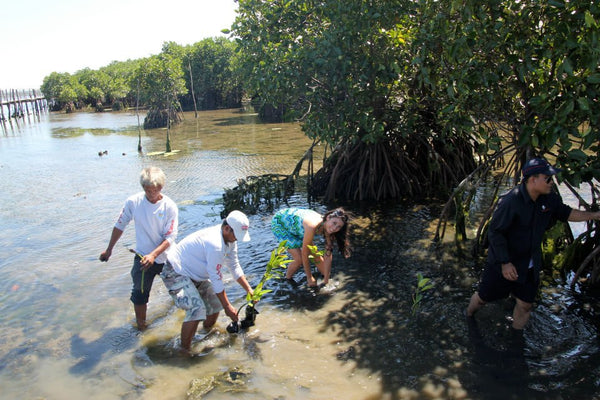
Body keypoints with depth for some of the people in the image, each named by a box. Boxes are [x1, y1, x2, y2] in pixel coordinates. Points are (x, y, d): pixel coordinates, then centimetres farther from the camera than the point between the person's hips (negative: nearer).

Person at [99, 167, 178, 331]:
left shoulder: (170, 207, -16)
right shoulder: (133, 202, -13)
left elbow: (170, 237, -17)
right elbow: (120, 226, 1)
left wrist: (153, 255, -30)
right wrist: (109, 249, 9)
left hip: (166, 257, 0)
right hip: (143, 256, 0)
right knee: (139, 294, -3)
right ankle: (141, 326, 19)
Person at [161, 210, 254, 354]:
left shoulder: (230, 239, -4)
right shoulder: (215, 244, -34)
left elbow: (235, 267, 5)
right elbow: (216, 279, -28)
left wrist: (249, 289, -2)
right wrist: (228, 307, -20)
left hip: (196, 274, 10)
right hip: (176, 273, -10)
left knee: (215, 302, 10)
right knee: (197, 309, -24)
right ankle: (185, 351, -10)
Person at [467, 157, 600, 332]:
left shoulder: (549, 199, -4)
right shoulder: (511, 202, -28)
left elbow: (566, 213, 17)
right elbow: (494, 232, -26)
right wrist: (505, 263, -26)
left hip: (530, 266, 6)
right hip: (503, 264, -6)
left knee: (525, 304, 15)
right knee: (483, 297, 11)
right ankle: (468, 317, 43)